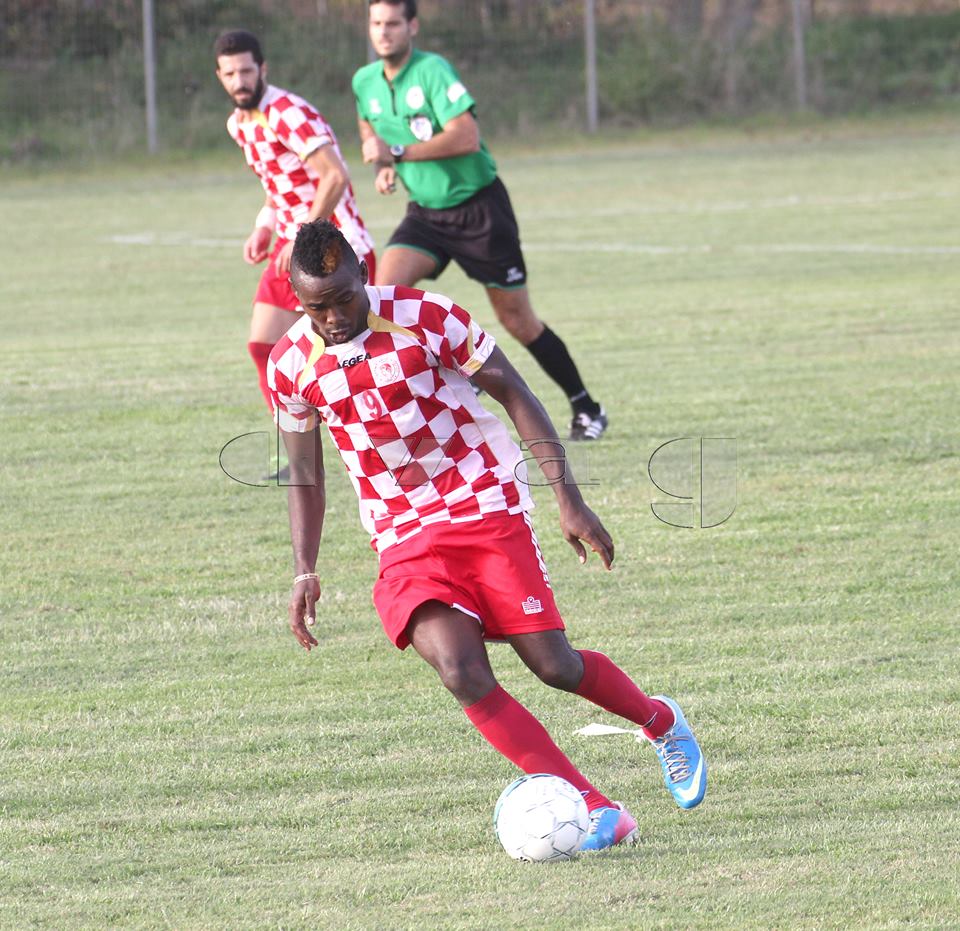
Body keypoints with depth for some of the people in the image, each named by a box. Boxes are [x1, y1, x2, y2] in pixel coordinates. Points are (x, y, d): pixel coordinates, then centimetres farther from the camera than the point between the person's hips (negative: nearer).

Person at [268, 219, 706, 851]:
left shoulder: (426, 317, -12)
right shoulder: (291, 365, -3)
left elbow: (514, 394, -5)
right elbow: (304, 475, 11)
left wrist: (569, 499, -9)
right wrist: (305, 573, 2)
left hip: (487, 509, -2)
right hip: (404, 539, 2)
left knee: (555, 666, -4)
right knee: (462, 674, -21)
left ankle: (663, 723, 29)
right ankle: (597, 810, -17)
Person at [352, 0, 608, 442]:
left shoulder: (432, 71, -20)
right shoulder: (365, 82, 1)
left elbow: (466, 137, -30)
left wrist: (397, 152, -28)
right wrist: (384, 168, 4)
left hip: (478, 207, -6)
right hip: (425, 211, 6)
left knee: (517, 319, 2)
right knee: (386, 286, -20)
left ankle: (586, 408, 18)